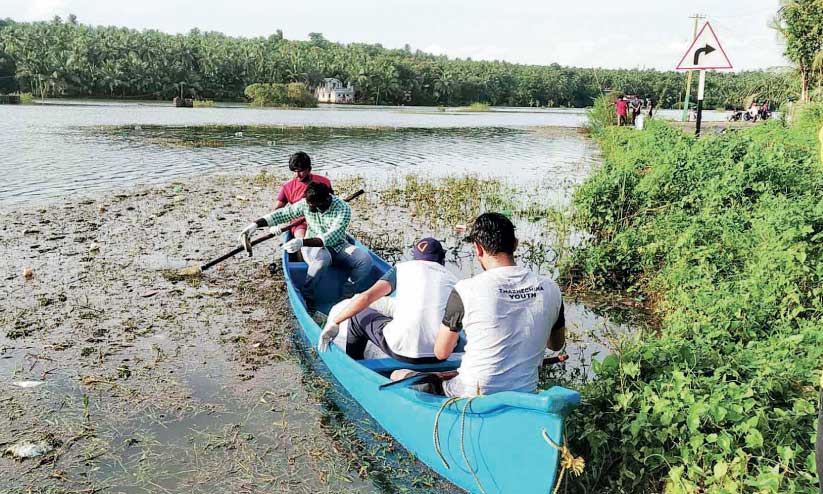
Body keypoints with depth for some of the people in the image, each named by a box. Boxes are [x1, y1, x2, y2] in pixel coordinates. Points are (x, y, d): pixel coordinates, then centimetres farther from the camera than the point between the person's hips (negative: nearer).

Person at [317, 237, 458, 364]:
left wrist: (333, 322, 7)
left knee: (358, 314, 21)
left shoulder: (403, 267, 9)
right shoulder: (452, 279, 18)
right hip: (440, 356, 4)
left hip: (404, 350, -4)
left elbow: (366, 297, -2)